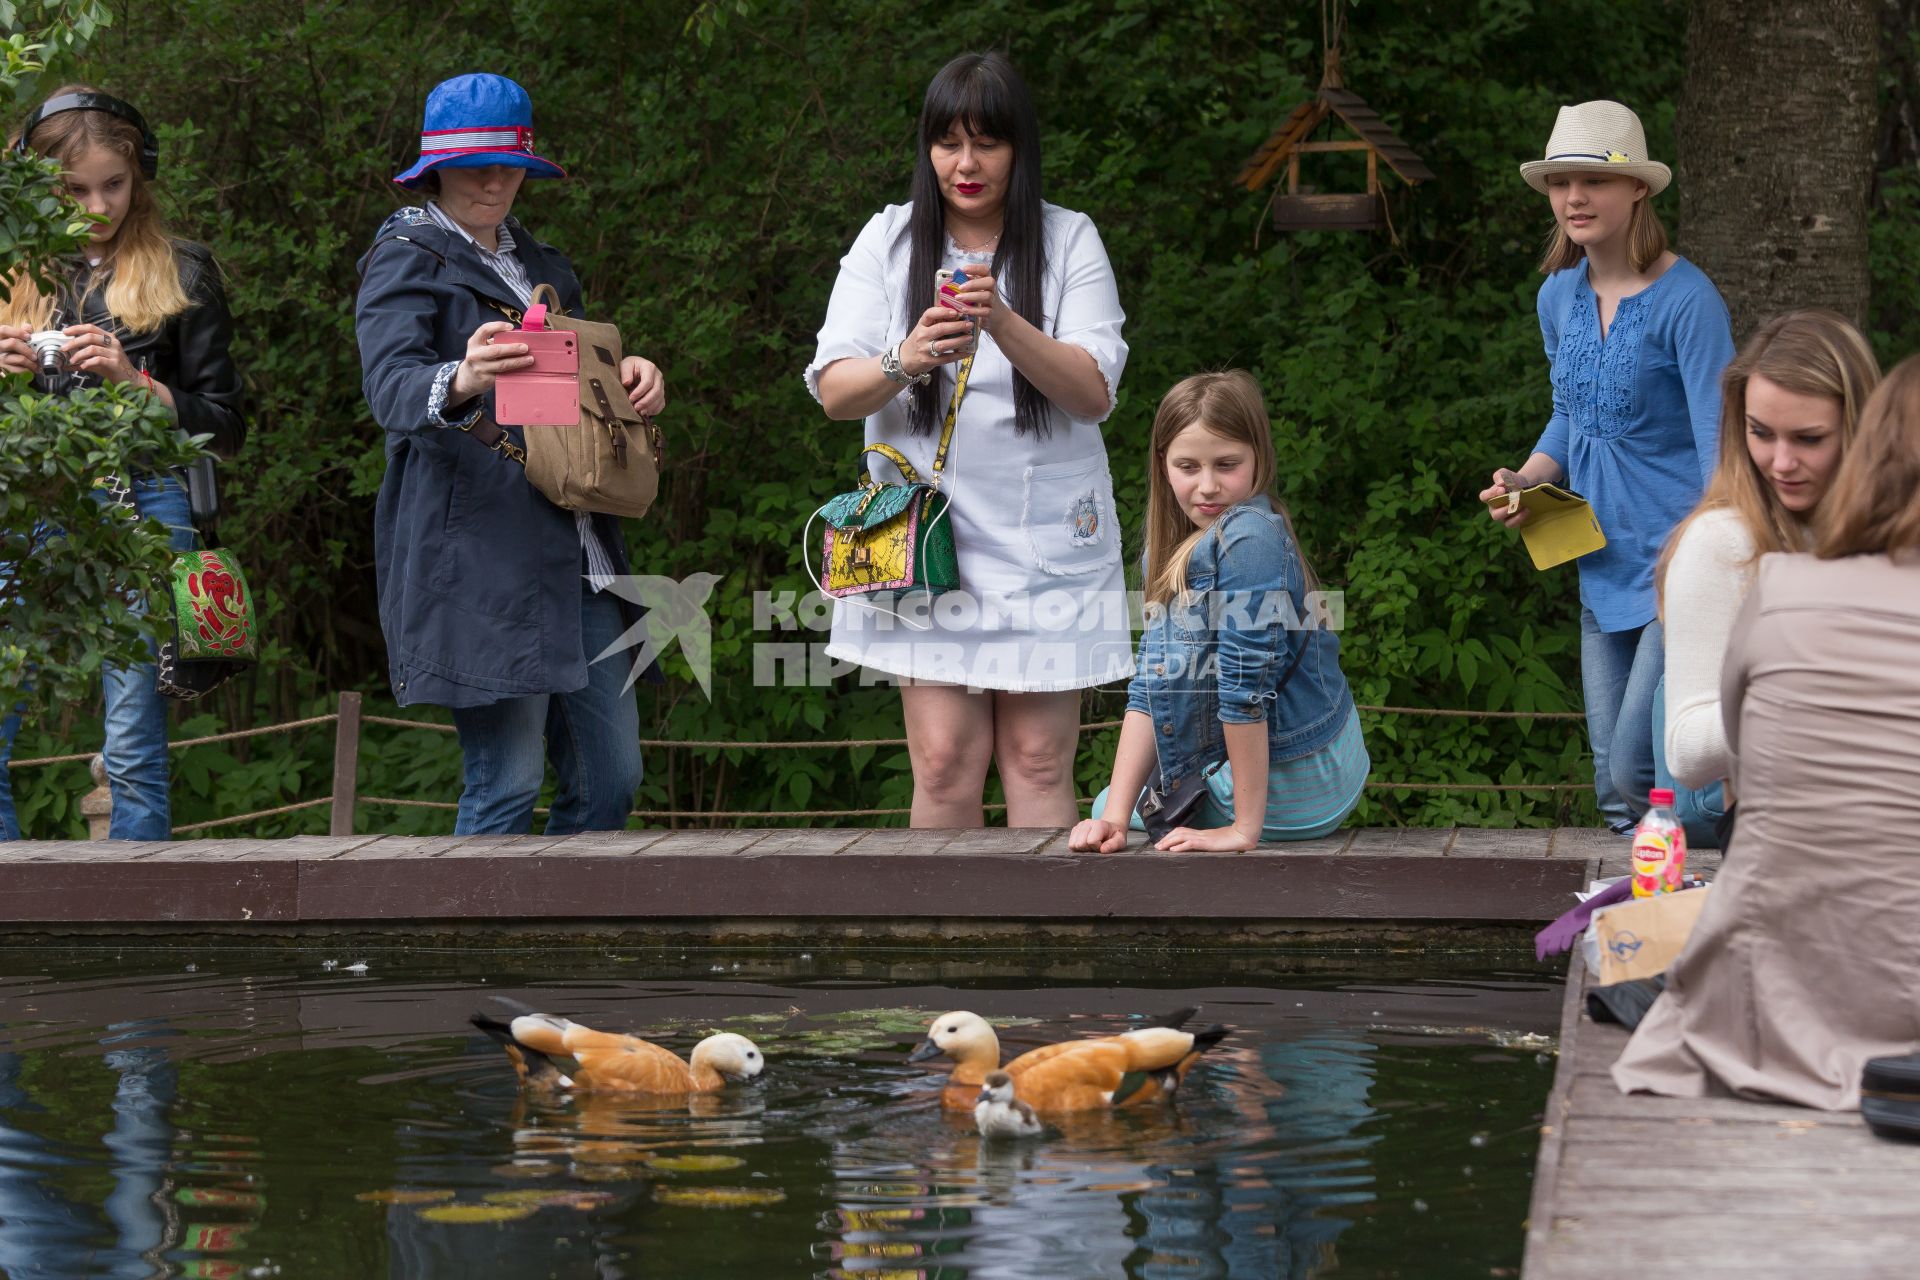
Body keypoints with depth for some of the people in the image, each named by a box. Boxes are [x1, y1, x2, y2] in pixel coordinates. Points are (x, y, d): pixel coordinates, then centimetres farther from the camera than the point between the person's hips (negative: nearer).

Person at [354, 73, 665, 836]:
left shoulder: (542, 267, 23)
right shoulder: (406, 260, 0)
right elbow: (391, 385, -17)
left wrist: (634, 379, 3)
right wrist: (460, 382, -40)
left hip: (576, 561, 7)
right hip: (477, 554, -7)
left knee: (612, 778, 4)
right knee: (506, 782, -11)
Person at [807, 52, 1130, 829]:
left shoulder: (1068, 242, 3)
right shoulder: (887, 242, 6)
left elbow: (1094, 393, -7)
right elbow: (834, 392, -2)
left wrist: (1004, 324, -23)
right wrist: (907, 361, -23)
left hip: (1045, 543, -1)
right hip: (926, 536, 1)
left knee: (1039, 760, -3)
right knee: (945, 759, -6)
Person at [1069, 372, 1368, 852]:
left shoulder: (1248, 538, -23)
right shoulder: (1178, 552, 5)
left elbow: (1246, 685, -26)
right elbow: (1148, 691, 2)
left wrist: (1245, 827, -24)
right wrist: (1114, 819, -7)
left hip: (1288, 786, -9)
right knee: (1106, 805, 28)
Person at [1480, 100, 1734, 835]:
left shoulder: (1686, 300, -14)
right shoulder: (1560, 297, 8)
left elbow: (1719, 443, -17)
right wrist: (1525, 479, 1)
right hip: (1605, 566, 7)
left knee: (1639, 772, -15)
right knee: (1611, 787, 9)